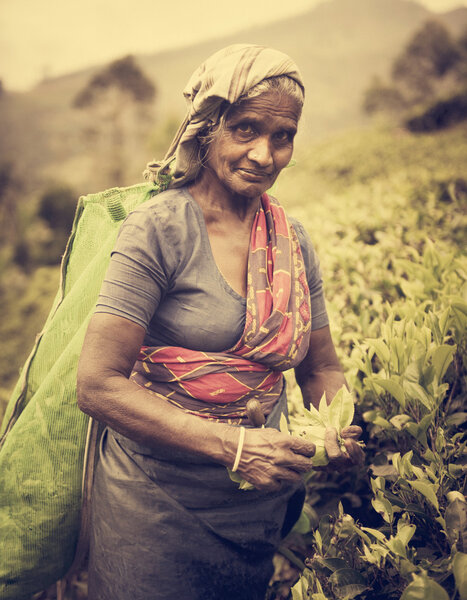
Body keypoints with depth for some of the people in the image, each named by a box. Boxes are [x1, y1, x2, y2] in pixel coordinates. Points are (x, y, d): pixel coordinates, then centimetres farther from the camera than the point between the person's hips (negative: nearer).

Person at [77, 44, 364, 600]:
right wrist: (234, 445, -26)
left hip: (261, 511, 5)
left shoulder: (294, 241, 1)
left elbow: (321, 369, 10)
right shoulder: (160, 227, -16)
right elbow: (98, 385, -20)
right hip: (155, 508, -5)